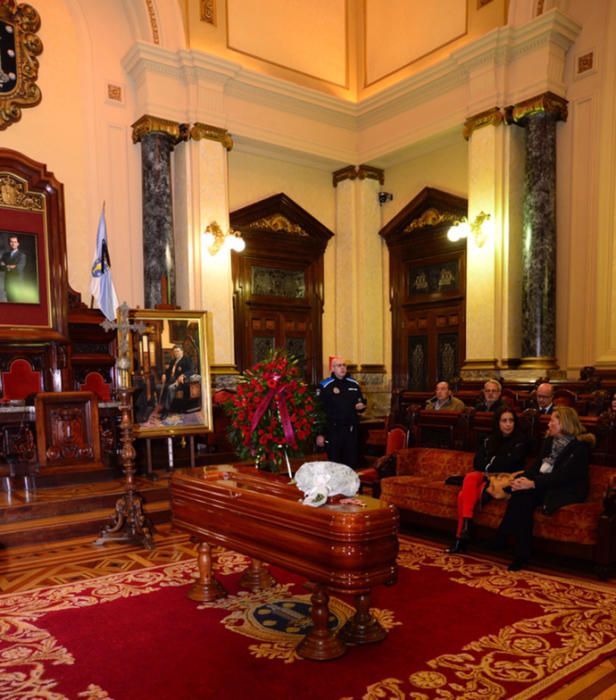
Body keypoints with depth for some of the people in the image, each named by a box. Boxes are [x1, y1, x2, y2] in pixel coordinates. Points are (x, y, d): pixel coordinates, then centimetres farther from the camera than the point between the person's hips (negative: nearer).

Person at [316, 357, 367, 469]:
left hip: (352, 430, 4)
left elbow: (362, 401, 22)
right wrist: (320, 434, -10)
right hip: (333, 430, -4)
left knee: (352, 462, 10)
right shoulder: (324, 386, -5)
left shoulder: (354, 384, 8)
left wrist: (361, 406, -4)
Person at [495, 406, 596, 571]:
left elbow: (563, 476, -19)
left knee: (523, 496, -29)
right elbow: (538, 464, 11)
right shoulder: (550, 440, 14)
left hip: (567, 490, -6)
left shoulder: (580, 446, -10)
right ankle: (521, 554, -22)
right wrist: (524, 478, -10)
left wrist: (533, 483, -27)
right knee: (521, 496, -26)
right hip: (546, 484, 7)